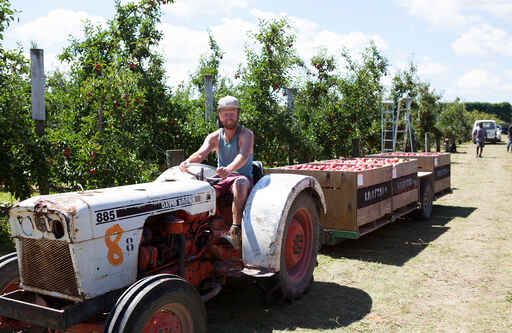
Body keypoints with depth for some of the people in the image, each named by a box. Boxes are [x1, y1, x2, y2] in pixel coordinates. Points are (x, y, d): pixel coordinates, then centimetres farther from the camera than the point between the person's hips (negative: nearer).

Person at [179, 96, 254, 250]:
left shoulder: (246, 134, -5)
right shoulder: (214, 137, 9)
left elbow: (243, 155, -26)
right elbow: (201, 153, -9)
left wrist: (229, 169, -47)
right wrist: (188, 162, -34)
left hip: (243, 176, -4)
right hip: (221, 179, 4)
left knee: (240, 183, -40)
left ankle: (236, 230, -44)